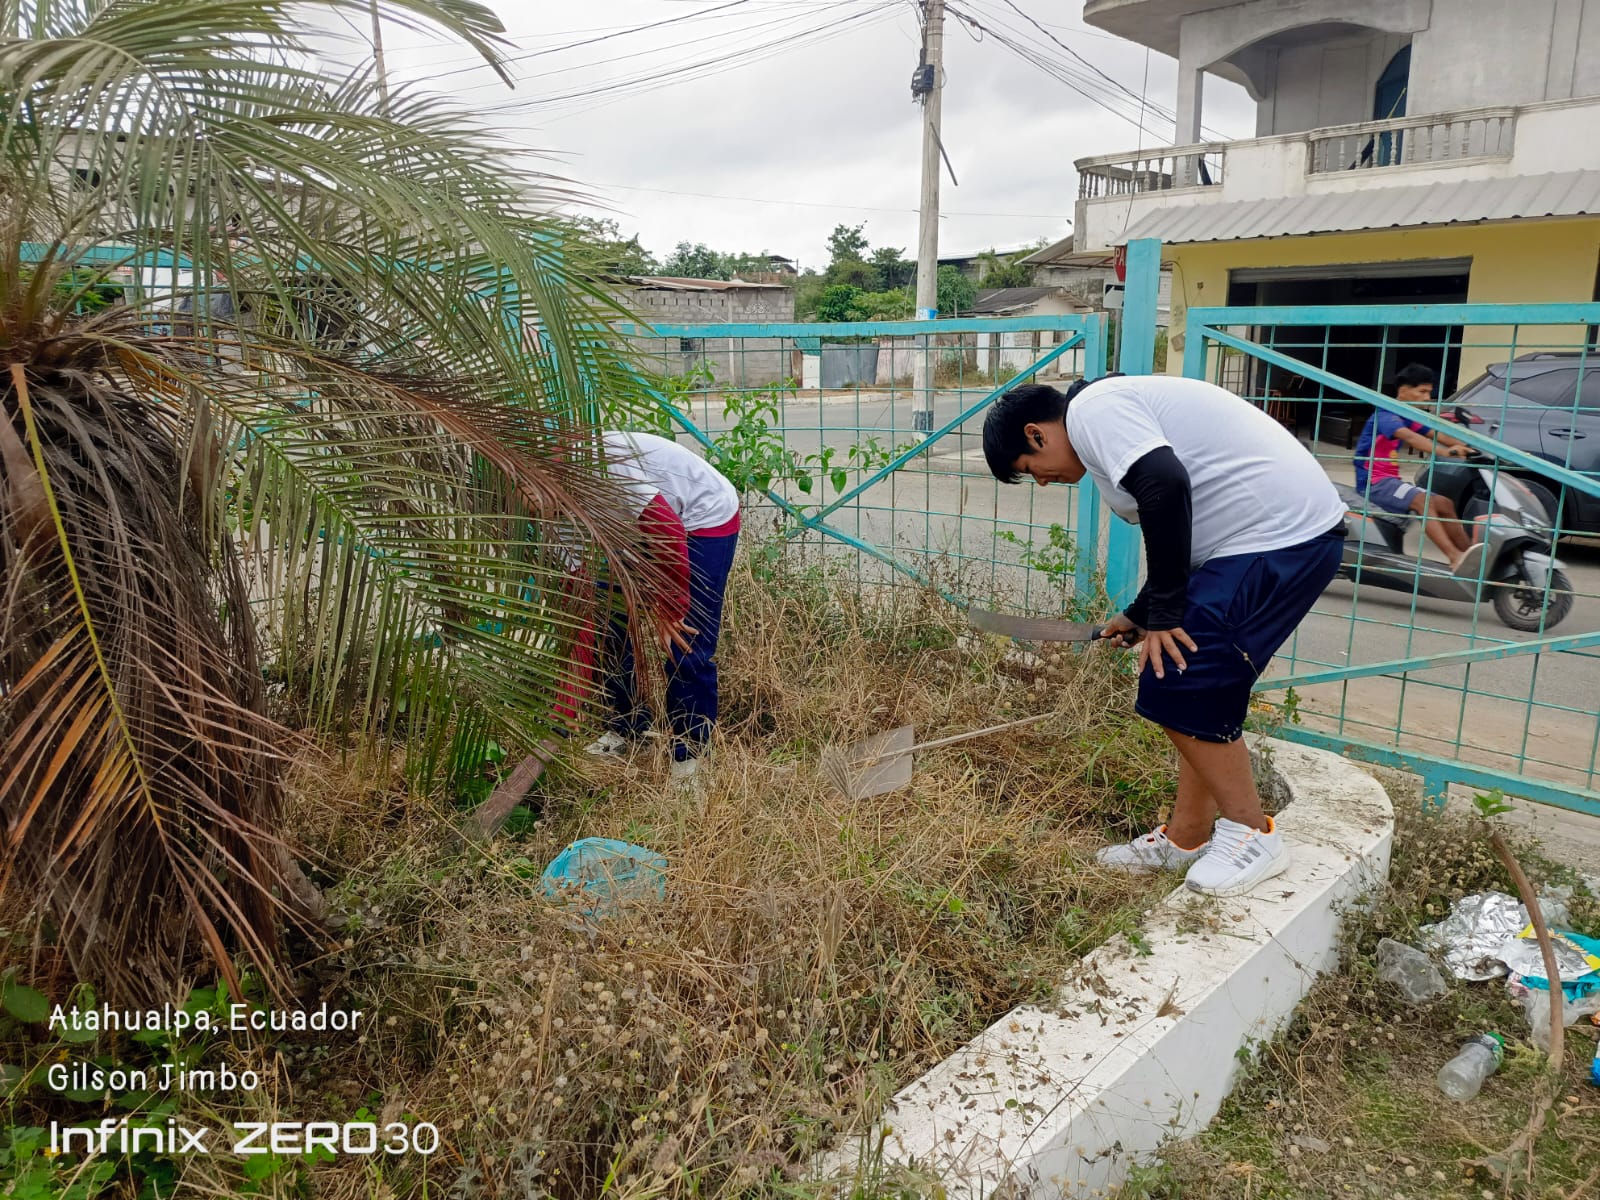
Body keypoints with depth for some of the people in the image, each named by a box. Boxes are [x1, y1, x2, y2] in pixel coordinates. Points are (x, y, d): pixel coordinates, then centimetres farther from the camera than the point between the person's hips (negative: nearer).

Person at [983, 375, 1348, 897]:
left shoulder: (1090, 408, -9)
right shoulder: (1119, 406, 22)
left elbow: (1165, 485, -25)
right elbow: (1182, 529, 28)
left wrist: (1164, 613, -17)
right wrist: (1138, 616, 33)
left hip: (1278, 535, -10)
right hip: (1298, 530, 10)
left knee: (1181, 688, -7)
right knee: (1200, 689, 13)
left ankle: (1251, 835, 9)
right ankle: (1186, 839, 24)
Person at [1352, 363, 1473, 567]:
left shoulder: (1411, 418, 14)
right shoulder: (1385, 415, -16)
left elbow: (1439, 436, 1)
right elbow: (1410, 437, -34)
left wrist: (1470, 449, -15)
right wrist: (1445, 452, -48)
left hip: (1391, 480, 10)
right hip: (1373, 481, -10)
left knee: (1445, 505, 4)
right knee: (1423, 501, -29)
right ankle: (1455, 558, -39)